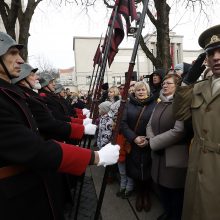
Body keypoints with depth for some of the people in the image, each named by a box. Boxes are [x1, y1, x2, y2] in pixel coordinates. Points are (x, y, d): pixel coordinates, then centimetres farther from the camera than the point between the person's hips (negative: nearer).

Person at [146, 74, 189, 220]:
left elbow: (179, 131, -24)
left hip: (175, 156, -7)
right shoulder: (160, 104, 11)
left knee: (175, 190, 11)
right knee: (162, 185, 21)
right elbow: (150, 125, 11)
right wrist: (151, 139, -10)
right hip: (159, 154, 7)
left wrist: (153, 142, -17)